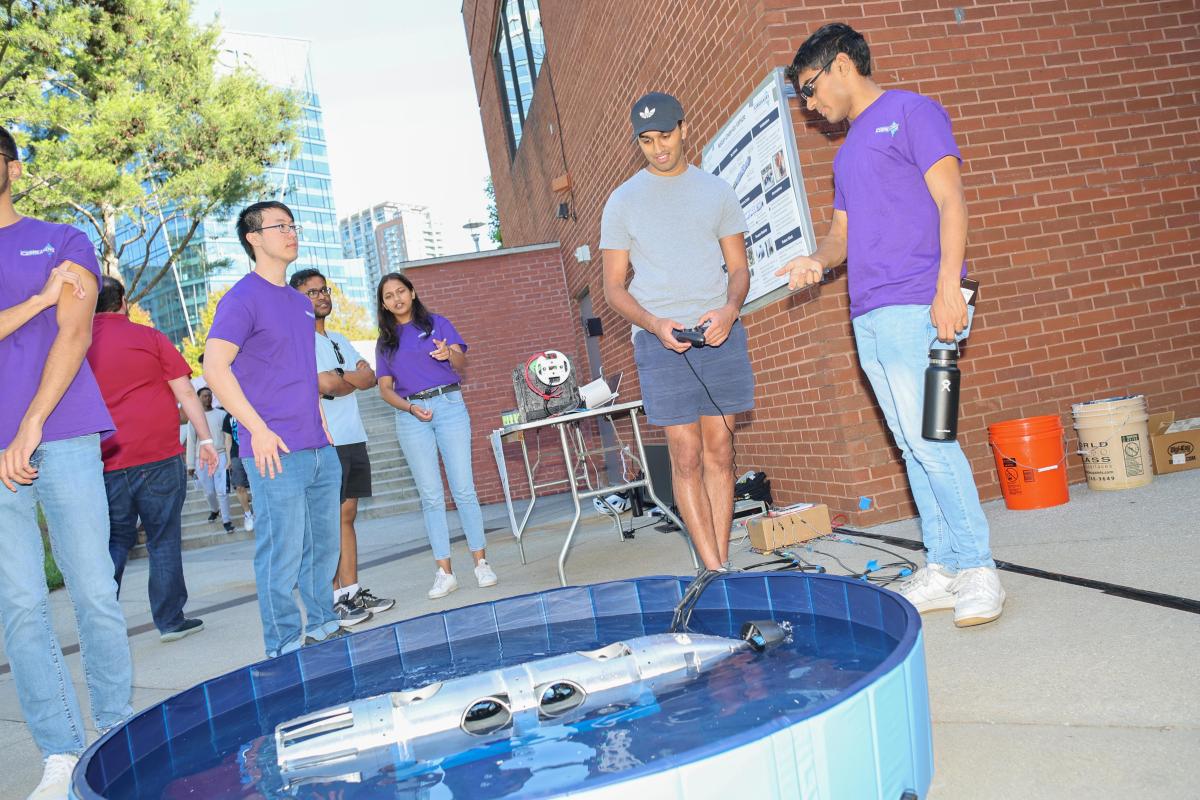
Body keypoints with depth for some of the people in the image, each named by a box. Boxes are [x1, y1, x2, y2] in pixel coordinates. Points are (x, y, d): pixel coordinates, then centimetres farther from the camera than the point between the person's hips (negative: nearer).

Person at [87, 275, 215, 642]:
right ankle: (170, 620, 9)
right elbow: (185, 392, -4)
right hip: (159, 458, -3)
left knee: (115, 540, 15)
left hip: (105, 462, 3)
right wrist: (206, 439, 1)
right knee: (164, 540, 6)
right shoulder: (148, 337, 0)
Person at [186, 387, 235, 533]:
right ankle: (214, 510, 37)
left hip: (220, 456, -1)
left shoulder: (221, 414, 5)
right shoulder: (194, 418, 6)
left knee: (222, 490, -9)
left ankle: (226, 520, -1)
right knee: (209, 491, 9)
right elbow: (191, 442, 8)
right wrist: (190, 464, 6)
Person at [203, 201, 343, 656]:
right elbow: (214, 367, -15)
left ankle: (322, 626, 29)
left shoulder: (300, 302, 18)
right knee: (283, 552, -2)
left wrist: (319, 415, 16)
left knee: (323, 545, 15)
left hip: (320, 448, 8)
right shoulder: (243, 298, -7)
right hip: (276, 450, -8)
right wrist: (258, 430, -18)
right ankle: (286, 647, 9)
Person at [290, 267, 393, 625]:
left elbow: (369, 377, 8)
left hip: (353, 438, 8)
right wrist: (352, 378, 0)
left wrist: (336, 380, -8)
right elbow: (324, 385, -18)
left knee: (347, 515, 9)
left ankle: (353, 590, 12)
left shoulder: (339, 340, 21)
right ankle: (334, 599, -2)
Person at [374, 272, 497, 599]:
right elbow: (385, 388, 9)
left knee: (464, 490, -5)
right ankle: (444, 572, 3)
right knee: (431, 496, 0)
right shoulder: (385, 341, 15)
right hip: (411, 415, 2)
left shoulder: (437, 323, 9)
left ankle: (481, 563, 2)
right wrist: (411, 408, -10)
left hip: (449, 406, -2)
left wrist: (449, 354, -25)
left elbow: (462, 364, -1)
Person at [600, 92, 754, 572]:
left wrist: (730, 308, -11)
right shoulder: (623, 200, 6)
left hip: (720, 334, 2)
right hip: (661, 339, -2)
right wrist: (655, 324, -14)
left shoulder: (716, 191, 12)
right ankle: (714, 570, 0)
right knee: (687, 456, -5)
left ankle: (723, 563, 10)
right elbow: (614, 287, 4)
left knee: (719, 451, 3)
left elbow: (739, 267, 12)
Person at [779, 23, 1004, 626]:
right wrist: (819, 260, 3)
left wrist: (949, 288, -19)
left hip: (914, 309, -8)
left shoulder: (910, 113, 1)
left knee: (929, 441, -12)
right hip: (868, 317, 8)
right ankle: (942, 570, 13)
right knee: (912, 448, 8)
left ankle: (978, 571, -1)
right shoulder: (847, 151, 24)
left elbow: (950, 202, -8)